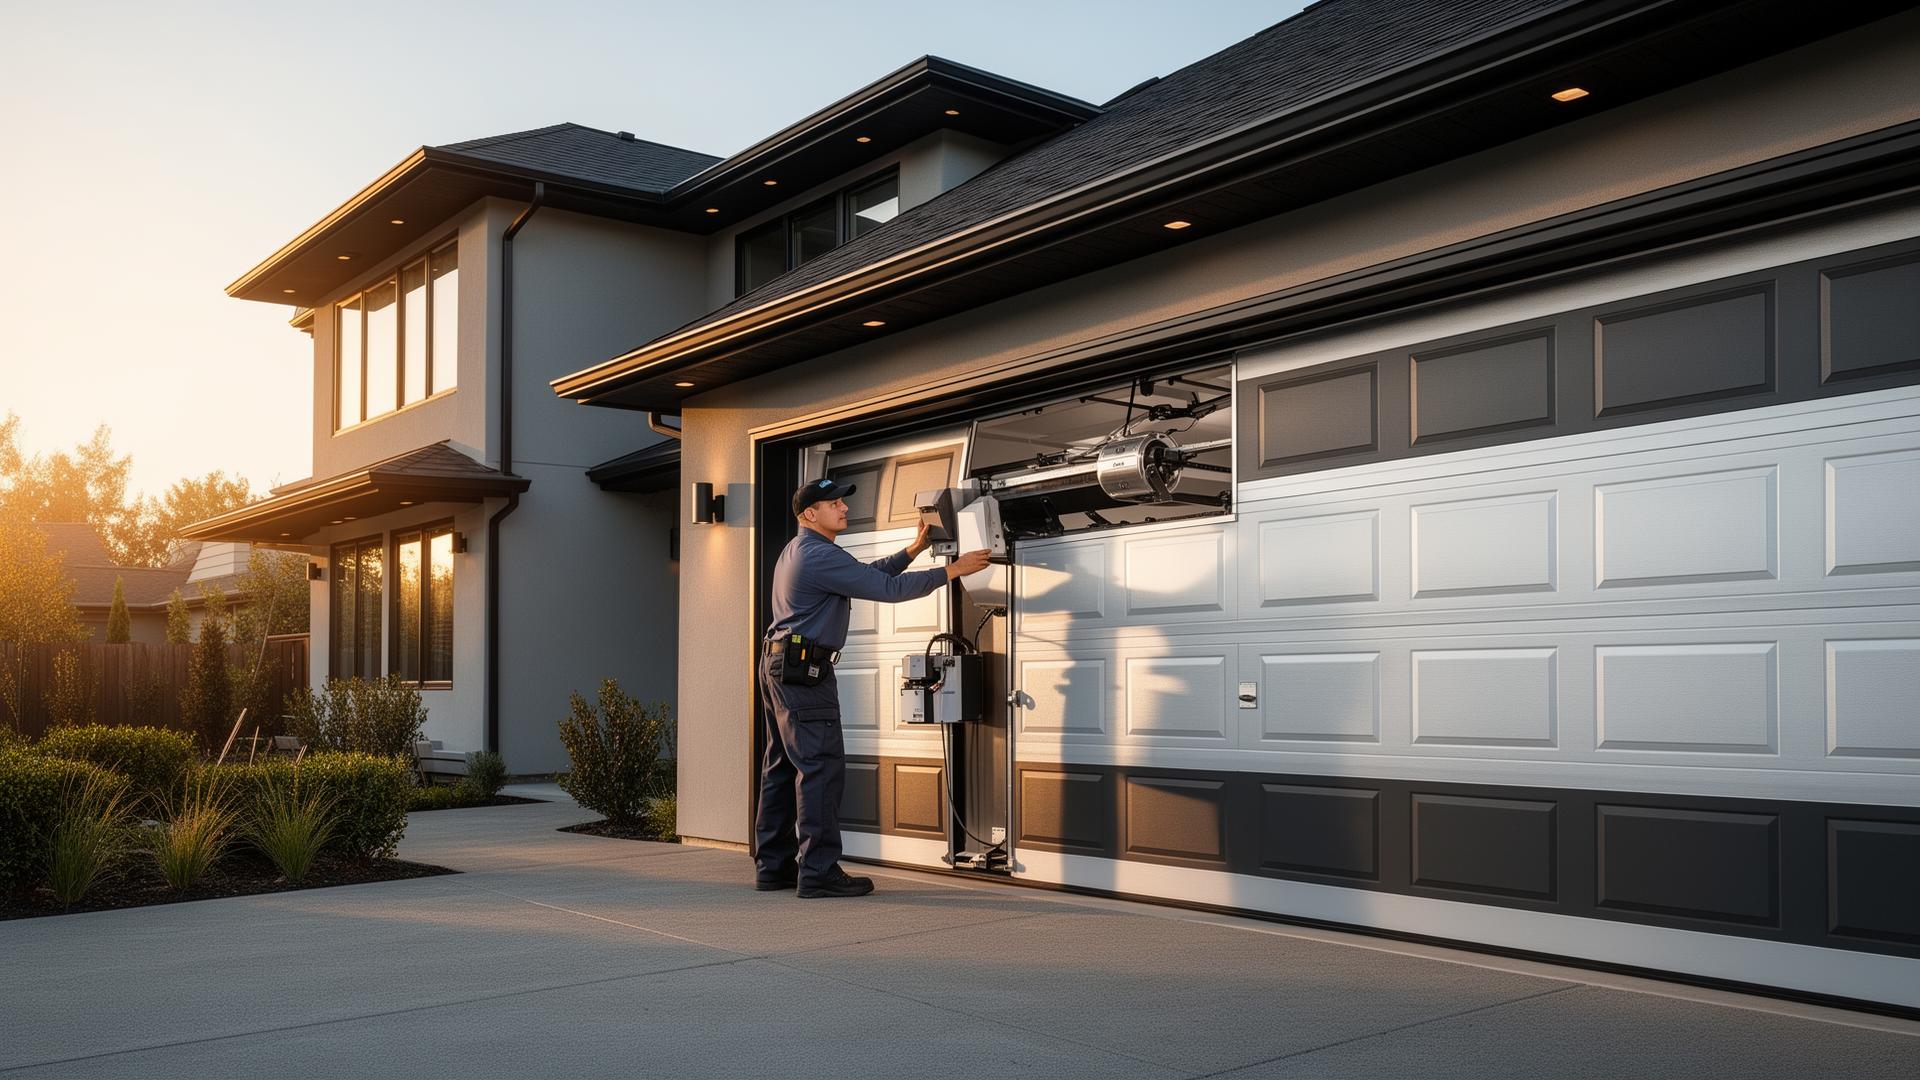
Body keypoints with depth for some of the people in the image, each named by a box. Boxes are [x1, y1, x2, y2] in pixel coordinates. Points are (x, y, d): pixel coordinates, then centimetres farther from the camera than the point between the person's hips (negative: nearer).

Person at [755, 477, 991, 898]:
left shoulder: (800, 552, 20)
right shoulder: (821, 556, -14)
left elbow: (868, 573, 22)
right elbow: (888, 588, -18)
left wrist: (915, 548, 18)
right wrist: (952, 570, -12)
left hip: (778, 665, 11)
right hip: (804, 669, -11)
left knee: (782, 768, 11)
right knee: (821, 768, -10)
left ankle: (773, 866, 15)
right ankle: (818, 871, -9)